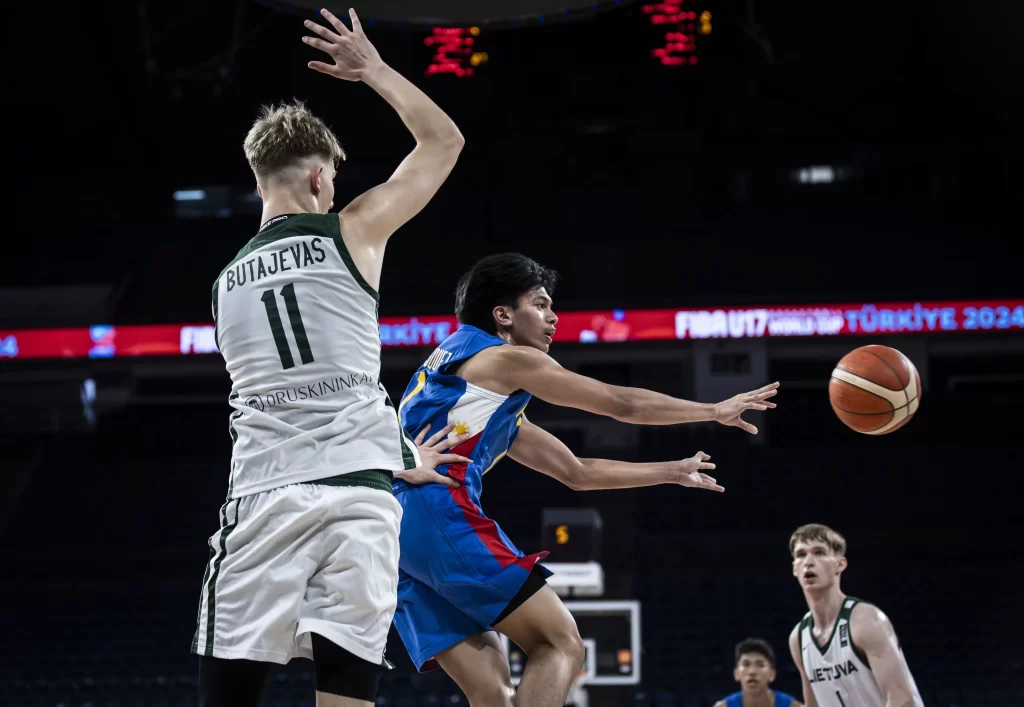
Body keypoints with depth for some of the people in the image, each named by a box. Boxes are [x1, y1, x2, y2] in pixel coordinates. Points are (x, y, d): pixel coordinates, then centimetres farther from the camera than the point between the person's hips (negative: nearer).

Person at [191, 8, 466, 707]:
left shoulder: (228, 280, 20)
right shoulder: (351, 232, 6)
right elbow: (444, 140, 18)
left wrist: (406, 458, 33)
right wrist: (373, 68, 29)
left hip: (263, 496, 3)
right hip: (357, 492, -2)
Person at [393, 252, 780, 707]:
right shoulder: (507, 359, 6)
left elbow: (577, 472, 38)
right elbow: (624, 405, 9)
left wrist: (672, 472, 42)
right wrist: (714, 411, 20)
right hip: (438, 513, -9)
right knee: (560, 641, -5)